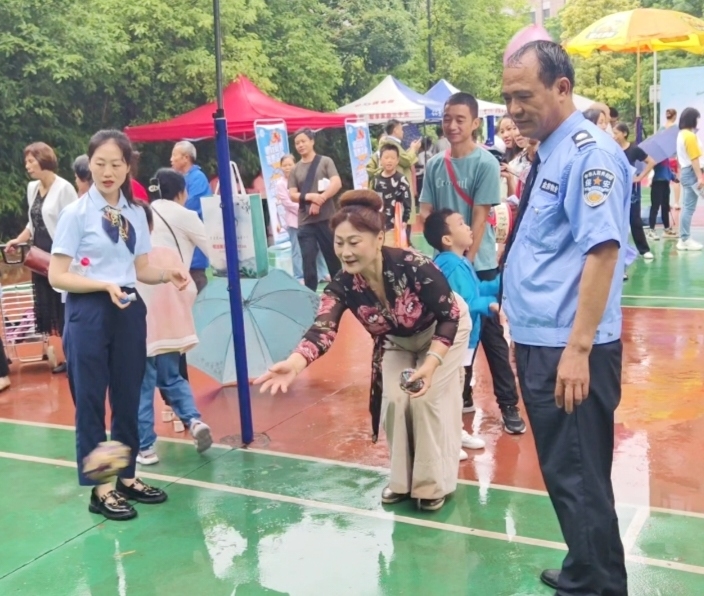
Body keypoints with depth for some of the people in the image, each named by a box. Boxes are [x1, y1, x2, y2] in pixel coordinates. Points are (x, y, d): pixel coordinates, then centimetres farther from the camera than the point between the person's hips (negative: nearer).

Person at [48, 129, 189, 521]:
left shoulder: (136, 213, 7)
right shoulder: (76, 213, -8)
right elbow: (57, 277, -10)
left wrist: (168, 274, -8)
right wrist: (104, 284, -22)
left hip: (129, 310, 5)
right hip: (89, 312, -5)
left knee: (128, 396, 13)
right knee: (90, 400, 3)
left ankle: (127, 477, 28)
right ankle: (100, 489, 16)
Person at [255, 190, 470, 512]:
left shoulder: (414, 266, -39)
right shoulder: (343, 285, -28)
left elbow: (449, 317, -28)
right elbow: (323, 329, -43)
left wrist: (432, 363, -41)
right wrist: (294, 363, -62)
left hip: (443, 332, -4)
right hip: (396, 341, 4)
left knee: (427, 398, -13)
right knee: (394, 399, -6)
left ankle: (434, 483, 7)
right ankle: (403, 479, 16)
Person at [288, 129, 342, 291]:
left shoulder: (325, 161, 3)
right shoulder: (295, 170, 11)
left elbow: (337, 184, -9)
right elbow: (293, 195, 4)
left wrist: (319, 200, -17)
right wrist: (310, 196, -15)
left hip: (327, 219, -2)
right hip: (305, 222, 2)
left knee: (334, 258, 6)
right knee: (308, 261, -1)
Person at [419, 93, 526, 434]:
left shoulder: (486, 164, -9)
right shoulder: (434, 165, 4)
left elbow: (479, 219, -12)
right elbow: (425, 212, 6)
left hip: (479, 264, -4)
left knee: (490, 334, 1)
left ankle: (508, 404, 9)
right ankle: (461, 395, 26)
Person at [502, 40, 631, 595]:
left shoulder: (589, 153, -15)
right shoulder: (547, 154, 13)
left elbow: (602, 251, -23)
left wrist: (577, 348, -26)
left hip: (568, 348, -10)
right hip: (536, 341, 10)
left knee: (578, 476, 2)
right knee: (563, 471, 21)